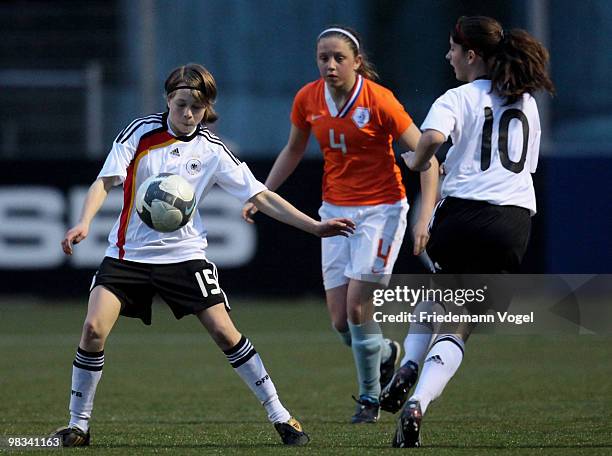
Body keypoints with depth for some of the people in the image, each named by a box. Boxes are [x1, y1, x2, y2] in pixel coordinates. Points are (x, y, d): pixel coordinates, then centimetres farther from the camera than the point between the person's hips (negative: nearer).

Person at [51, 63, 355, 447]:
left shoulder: (212, 151, -1)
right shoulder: (141, 132, -4)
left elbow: (261, 197, 0)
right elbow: (106, 182, -9)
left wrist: (314, 226, -7)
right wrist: (85, 222, -27)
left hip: (184, 254, 0)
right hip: (129, 253, 0)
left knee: (225, 332, -8)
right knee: (94, 329, -15)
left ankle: (280, 416, 3)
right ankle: (78, 425, -1)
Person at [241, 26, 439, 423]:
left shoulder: (379, 101, -17)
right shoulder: (308, 100, -3)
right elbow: (293, 150, 17)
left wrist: (425, 217, -23)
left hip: (381, 209, -5)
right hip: (336, 210, 5)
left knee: (356, 305, -15)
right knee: (339, 320, -1)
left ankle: (370, 398, 4)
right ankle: (386, 354, 32)